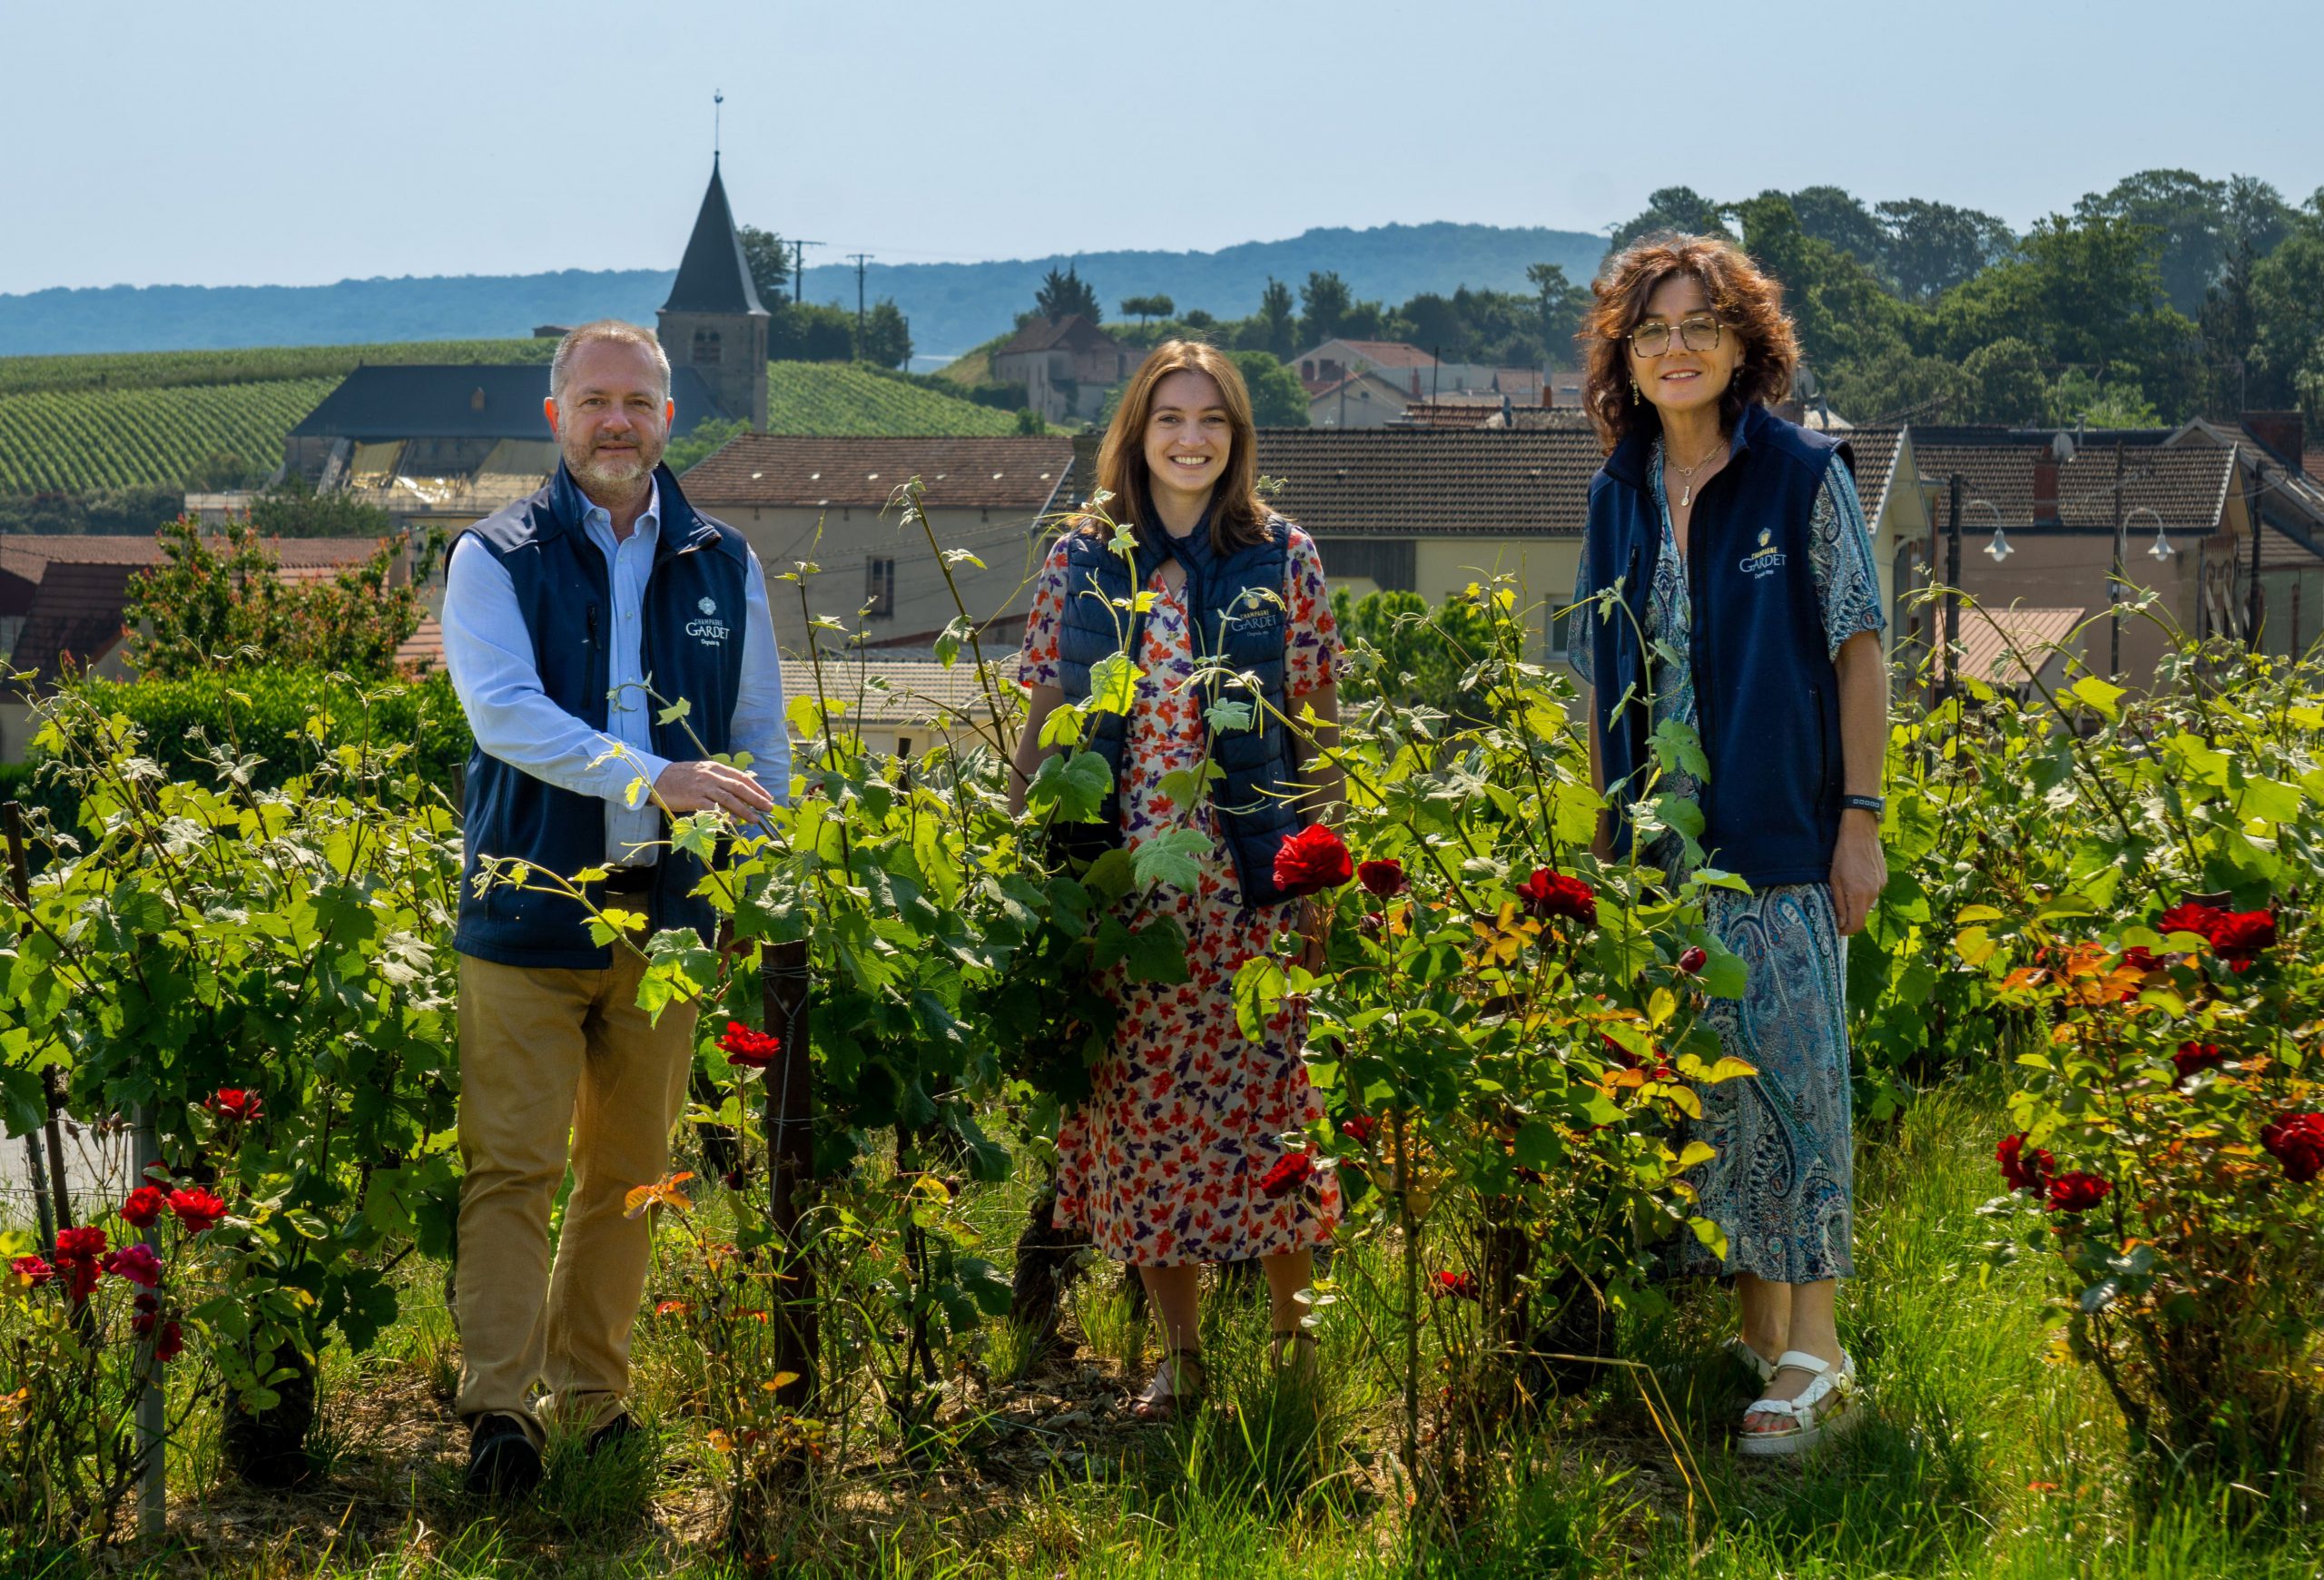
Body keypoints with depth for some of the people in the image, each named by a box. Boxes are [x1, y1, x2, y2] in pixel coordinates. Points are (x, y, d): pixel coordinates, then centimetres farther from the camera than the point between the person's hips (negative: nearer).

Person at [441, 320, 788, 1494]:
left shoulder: (723, 565, 11)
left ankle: (591, 1392, 19)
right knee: (512, 1165, -7)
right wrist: (657, 779, -27)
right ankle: (498, 1407, -6)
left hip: (666, 910, 4)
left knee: (629, 1171, 9)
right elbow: (505, 711, -16)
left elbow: (761, 742, 17)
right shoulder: (496, 558, -1)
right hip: (530, 907, -3)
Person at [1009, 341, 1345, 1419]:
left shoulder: (1284, 557, 5)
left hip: (1252, 878, -1)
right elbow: (1043, 721, 10)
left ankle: (1295, 1332, 16)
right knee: (1141, 1107, 4)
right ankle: (1177, 1351, 15)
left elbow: (1321, 724, 7)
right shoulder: (1080, 560, 7)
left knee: (1263, 1096, -1)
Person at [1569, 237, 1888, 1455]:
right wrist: (1605, 837, 12)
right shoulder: (1619, 497, 10)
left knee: (1784, 1070, -7)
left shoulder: (1803, 477, -3)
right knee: (1701, 1081, 7)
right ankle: (1756, 1333, 18)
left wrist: (1860, 820, -8)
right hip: (1663, 850, 5)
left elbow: (1858, 653, -3)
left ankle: (1814, 1354, -2)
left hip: (1781, 839, -5)